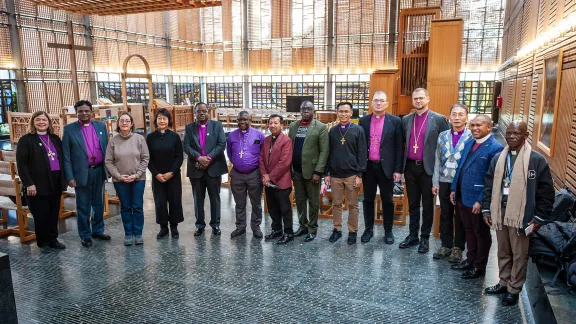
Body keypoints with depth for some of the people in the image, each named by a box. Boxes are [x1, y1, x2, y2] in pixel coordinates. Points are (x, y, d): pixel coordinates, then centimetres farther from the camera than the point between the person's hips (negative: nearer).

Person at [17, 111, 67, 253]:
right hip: (38, 185, -5)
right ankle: (43, 242, 17)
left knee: (54, 214, 12)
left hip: (55, 183, 5)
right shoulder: (26, 140, -5)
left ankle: (53, 240, 24)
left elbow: (62, 158, 16)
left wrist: (64, 178, 9)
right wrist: (28, 183, -16)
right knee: (41, 215, 3)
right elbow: (21, 164, -10)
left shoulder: (55, 138, 13)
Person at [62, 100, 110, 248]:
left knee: (99, 203, 14)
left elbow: (107, 148, 9)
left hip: (99, 171, 3)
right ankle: (85, 235, 20)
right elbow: (66, 155, -5)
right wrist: (70, 176, -10)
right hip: (82, 173, -3)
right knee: (83, 206, 7)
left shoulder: (101, 126, 5)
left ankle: (98, 230, 29)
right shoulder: (69, 129, -3)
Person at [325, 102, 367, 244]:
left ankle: (353, 231, 17)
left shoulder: (358, 130, -2)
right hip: (335, 175, 3)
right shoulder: (332, 131, 7)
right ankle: (337, 229, 21)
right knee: (336, 204, 10)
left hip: (352, 175, -3)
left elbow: (362, 154, -5)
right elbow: (328, 153, 9)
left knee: (353, 205, 6)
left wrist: (359, 175, -10)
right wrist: (326, 173, 4)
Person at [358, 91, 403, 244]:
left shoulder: (395, 121, -1)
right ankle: (368, 229, 24)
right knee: (368, 199, 11)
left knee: (387, 200, 9)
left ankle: (388, 230, 23)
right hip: (368, 166, 2)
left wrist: (398, 170, -6)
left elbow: (399, 147, -2)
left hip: (386, 167, -2)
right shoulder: (363, 120, 5)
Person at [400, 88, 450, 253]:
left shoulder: (439, 119, -4)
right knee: (412, 204, 13)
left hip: (428, 168, -4)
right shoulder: (406, 119, 8)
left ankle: (425, 238, 19)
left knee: (427, 205, 7)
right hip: (410, 167, 4)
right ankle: (413, 235, 24)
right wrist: (401, 166, 8)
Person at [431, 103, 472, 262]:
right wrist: (435, 182, 5)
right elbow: (438, 160, 7)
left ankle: (458, 247, 25)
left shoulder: (472, 137, -9)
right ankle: (446, 245, 28)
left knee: (460, 217, 10)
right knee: (445, 215, 13)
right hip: (444, 182, 4)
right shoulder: (443, 136, 5)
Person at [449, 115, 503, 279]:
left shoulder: (495, 148, -17)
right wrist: (454, 189, 11)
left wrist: (481, 201, -20)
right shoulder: (468, 143, 9)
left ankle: (479, 267, 25)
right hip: (463, 197, 7)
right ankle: (470, 260, 37)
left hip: (478, 200, -7)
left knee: (481, 234, 11)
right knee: (469, 230, 21)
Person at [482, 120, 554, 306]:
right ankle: (504, 283, 33)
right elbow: (489, 186, 10)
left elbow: (546, 192, -7)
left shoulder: (537, 160, -8)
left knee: (519, 254, 7)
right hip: (500, 212, 5)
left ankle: (514, 289, 22)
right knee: (503, 252, 17)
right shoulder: (498, 159, 6)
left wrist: (539, 218, -9)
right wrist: (486, 209, 5)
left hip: (521, 215, -4)